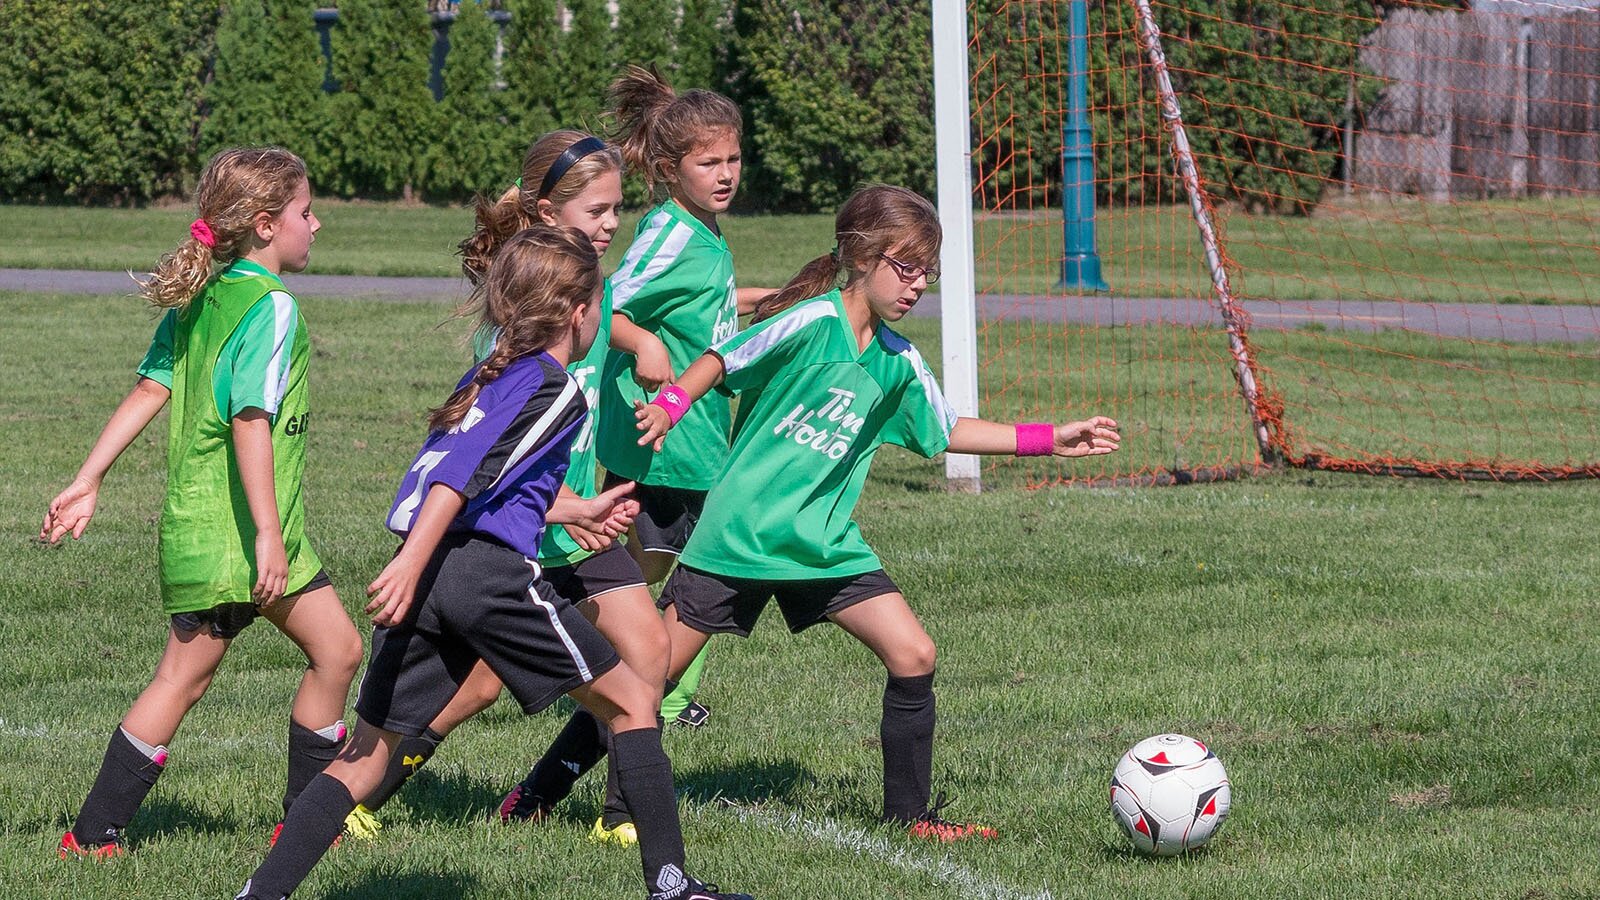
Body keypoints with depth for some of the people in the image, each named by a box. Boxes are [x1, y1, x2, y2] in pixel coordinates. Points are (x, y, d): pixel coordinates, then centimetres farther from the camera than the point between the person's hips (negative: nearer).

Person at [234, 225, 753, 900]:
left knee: (366, 756, 9)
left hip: (424, 579, 8)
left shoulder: (490, 374, 24)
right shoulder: (555, 390, -1)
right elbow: (465, 474, -15)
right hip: (490, 571, -8)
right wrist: (413, 562, -23)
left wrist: (580, 510, 53)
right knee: (632, 703, 8)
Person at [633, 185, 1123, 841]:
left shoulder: (899, 361, 7)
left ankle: (910, 813, 8)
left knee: (914, 656, -6)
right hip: (740, 535, -6)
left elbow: (947, 432, 18)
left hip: (825, 542, 6)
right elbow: (720, 362, -13)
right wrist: (671, 405, -32)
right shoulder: (813, 322, -13)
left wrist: (1049, 440, 14)